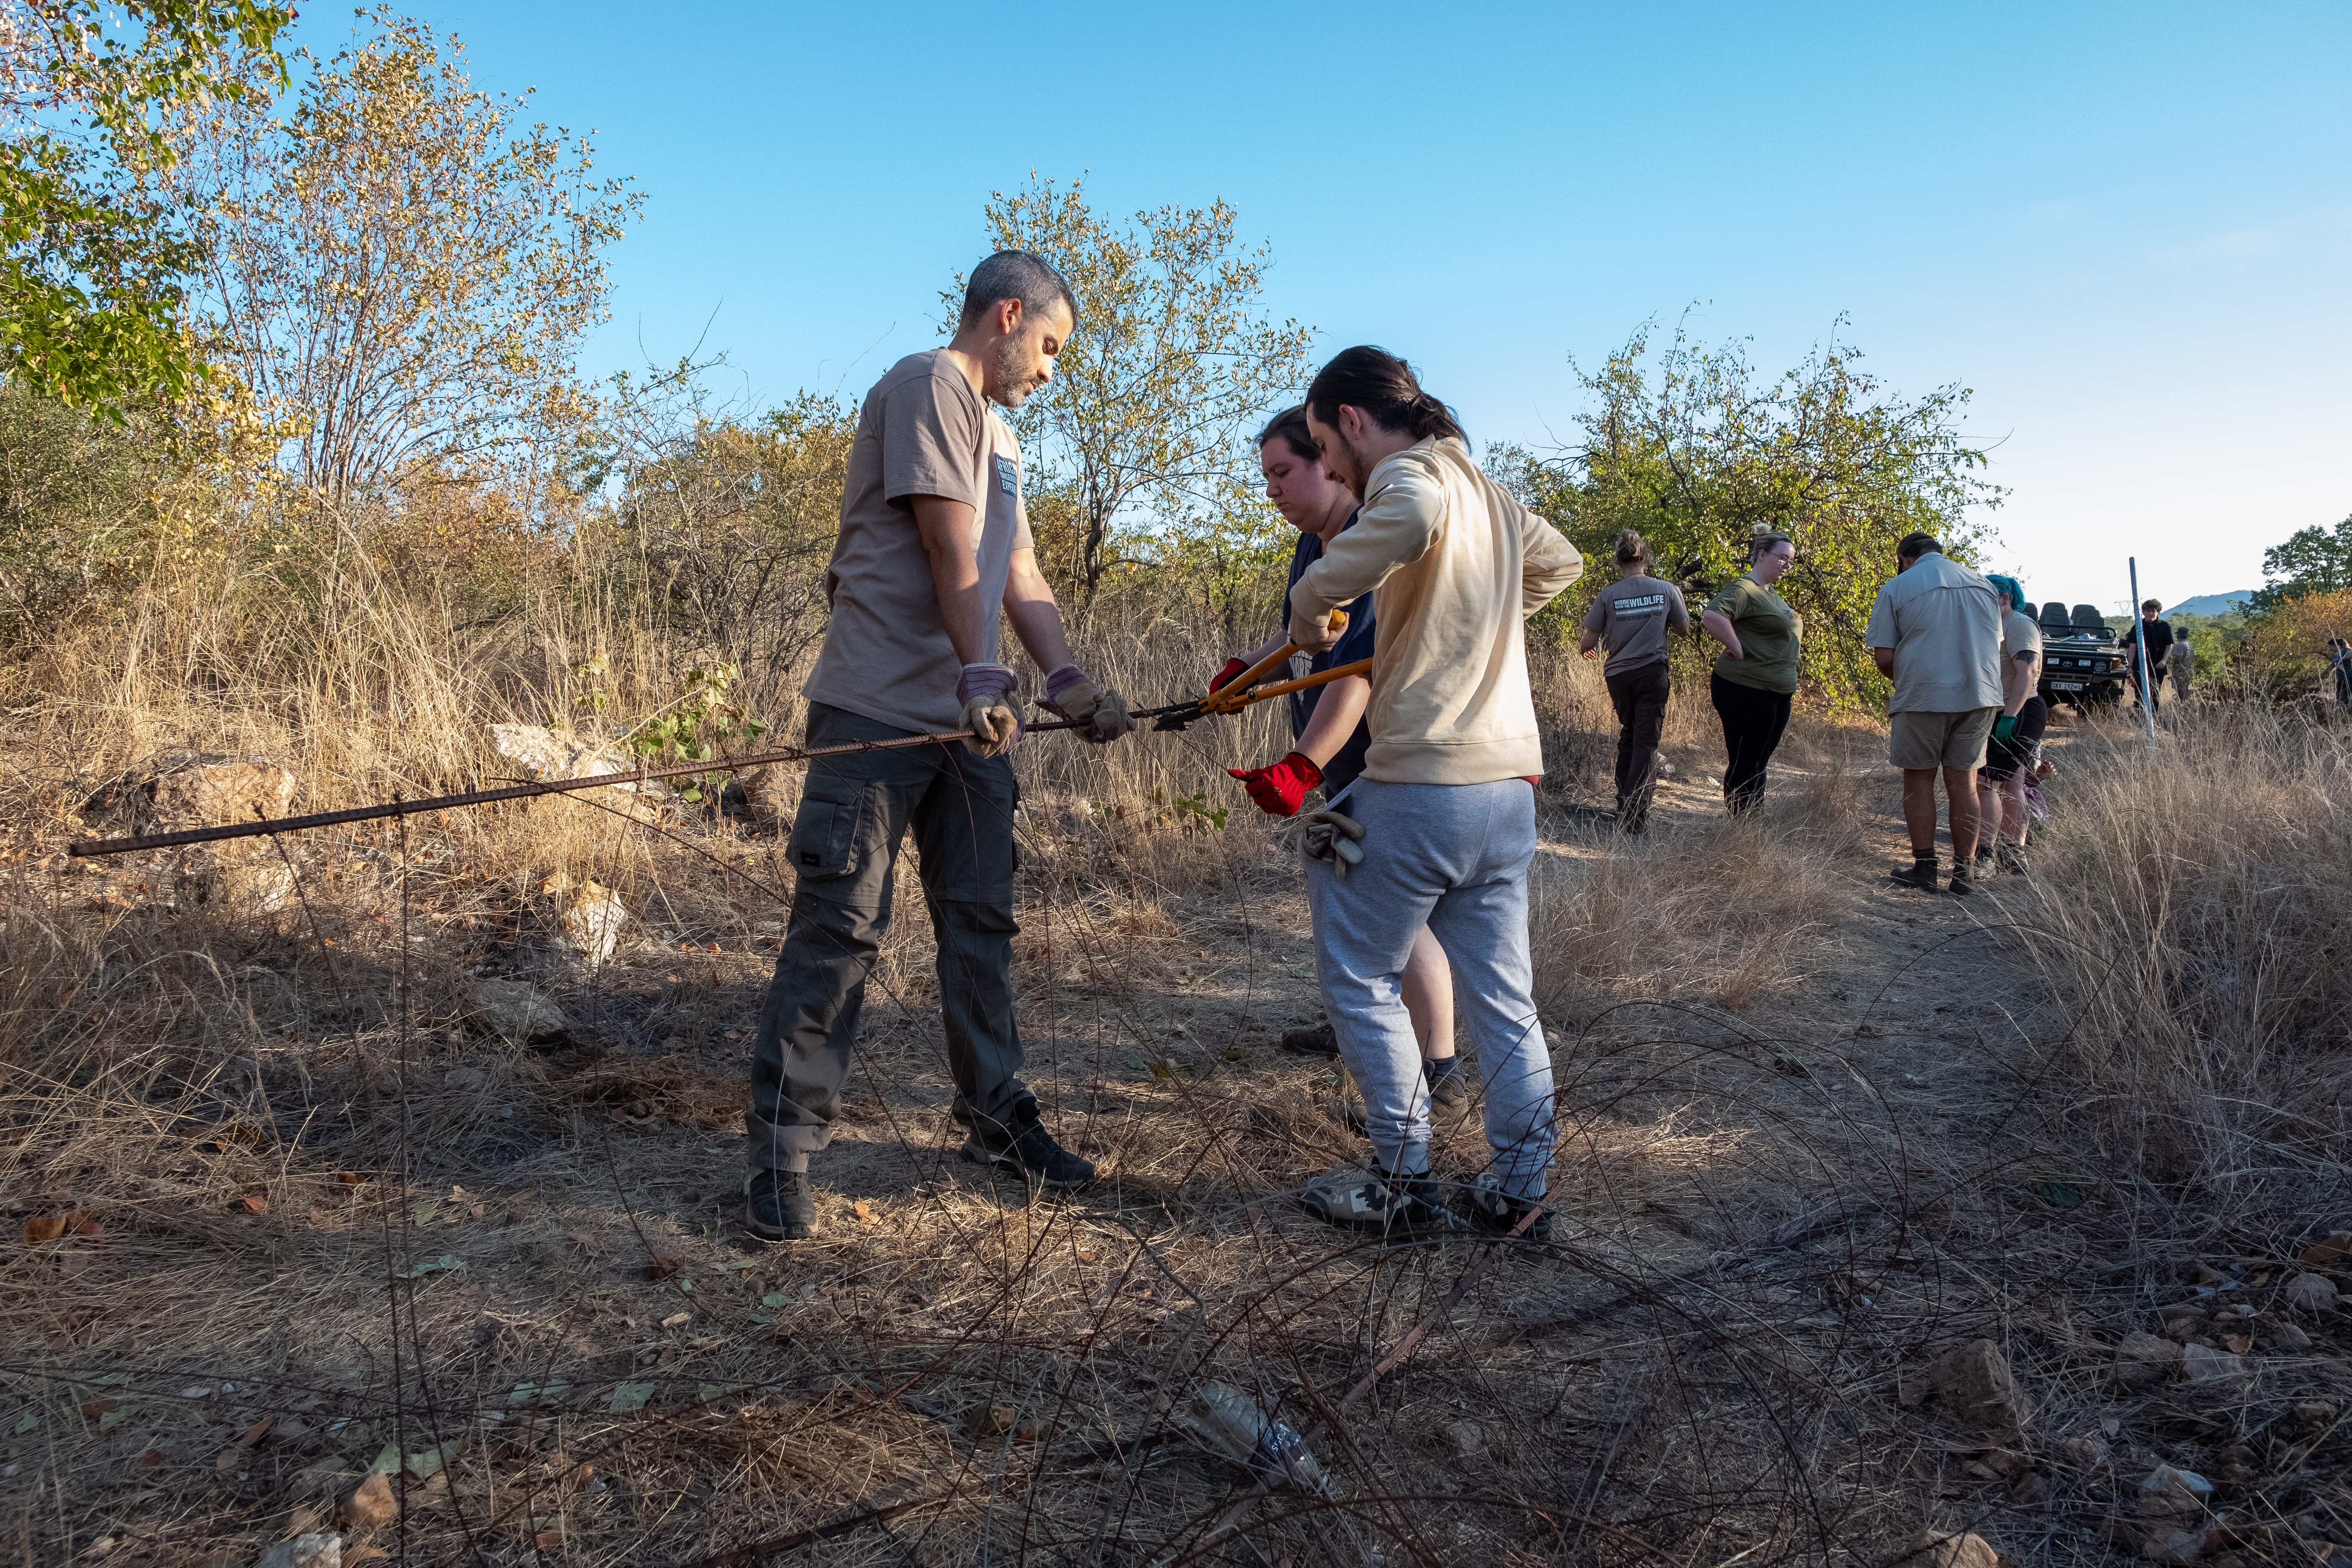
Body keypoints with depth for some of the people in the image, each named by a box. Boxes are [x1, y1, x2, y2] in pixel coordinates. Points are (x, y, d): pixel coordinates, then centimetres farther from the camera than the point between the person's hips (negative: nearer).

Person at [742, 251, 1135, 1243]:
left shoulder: (999, 437, 25)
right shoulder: (930, 384, -4)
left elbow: (1020, 576, 17)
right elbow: (948, 542, -13)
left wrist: (1068, 681, 5)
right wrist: (982, 672, -18)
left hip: (968, 717, 9)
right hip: (880, 711, -9)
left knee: (980, 922, 12)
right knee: (840, 926, -6)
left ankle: (996, 1119, 23)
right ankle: (782, 1148, 3)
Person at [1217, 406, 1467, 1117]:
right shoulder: (1313, 544, 9)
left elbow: (1359, 670, -32)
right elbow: (1301, 628, 25)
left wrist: (1300, 767, -37)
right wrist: (1250, 664, 6)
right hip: (1351, 765, 11)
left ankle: (1441, 1074, -6)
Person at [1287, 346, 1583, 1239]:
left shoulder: (1407, 474, -8)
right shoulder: (1486, 489, 18)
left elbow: (1414, 517, -35)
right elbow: (1560, 562, 37)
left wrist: (1312, 600, -23)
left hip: (1424, 785, -8)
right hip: (1511, 787, 8)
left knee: (1360, 979, 7)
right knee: (1504, 997, 12)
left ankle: (1404, 1182, 13)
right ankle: (1519, 1192, 18)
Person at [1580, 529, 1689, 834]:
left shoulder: (1608, 595, -7)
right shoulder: (1666, 590, -4)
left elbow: (1589, 642, -2)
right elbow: (1684, 626, 13)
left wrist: (1584, 649, 22)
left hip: (1618, 676, 1)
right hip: (1653, 672, -1)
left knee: (1628, 736, 21)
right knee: (1646, 742, 1)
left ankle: (1624, 807, 23)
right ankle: (1635, 815, -8)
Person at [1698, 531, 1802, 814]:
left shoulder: (1772, 595, 18)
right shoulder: (1743, 589, -13)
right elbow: (1712, 616, -31)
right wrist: (1737, 650, -23)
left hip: (1778, 694, 10)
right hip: (1746, 691, -10)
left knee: (1758, 765, 14)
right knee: (1745, 766, -4)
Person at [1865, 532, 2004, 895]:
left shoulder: (1897, 587, -1)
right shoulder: (1983, 584, 14)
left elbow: (1884, 658, -4)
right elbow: (1996, 645, 19)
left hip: (1924, 695, -4)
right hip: (1980, 693, 4)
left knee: (1919, 780, 8)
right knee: (1964, 781, 10)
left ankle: (1925, 868, 9)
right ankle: (1964, 872, 12)